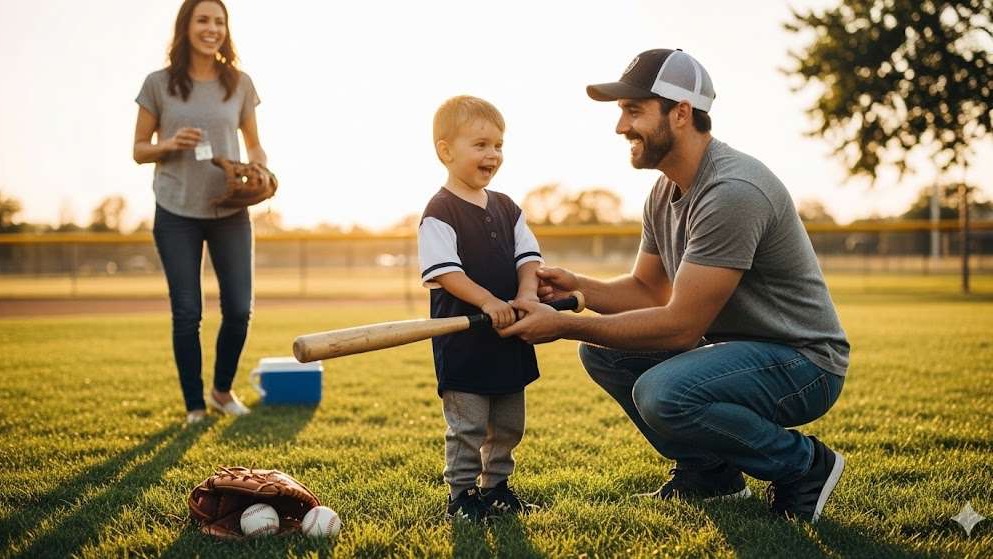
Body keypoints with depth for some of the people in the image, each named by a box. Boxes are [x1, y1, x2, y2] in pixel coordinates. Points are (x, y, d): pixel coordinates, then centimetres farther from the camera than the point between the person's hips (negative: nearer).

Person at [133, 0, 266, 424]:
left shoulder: (240, 84, 4)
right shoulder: (159, 84, 0)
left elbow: (254, 145, 12)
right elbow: (139, 150, 5)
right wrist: (170, 145, -15)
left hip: (230, 211, 2)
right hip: (176, 213, -2)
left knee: (239, 309, 2)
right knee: (187, 313, 2)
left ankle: (223, 390, 27)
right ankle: (194, 405, 18)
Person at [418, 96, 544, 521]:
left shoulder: (506, 208, 11)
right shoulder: (440, 212, -11)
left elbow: (528, 256, 8)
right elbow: (444, 271, -19)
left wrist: (526, 294, -11)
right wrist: (488, 301, -28)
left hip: (508, 335, 7)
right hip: (462, 337, -7)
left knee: (508, 423, 16)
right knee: (467, 425, 0)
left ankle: (496, 486, 31)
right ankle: (461, 495, 12)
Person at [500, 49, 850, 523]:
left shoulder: (732, 193, -26)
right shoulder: (665, 191, 4)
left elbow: (680, 324, -27)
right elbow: (647, 290, 14)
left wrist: (563, 326, -23)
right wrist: (575, 286, -6)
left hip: (801, 362, -9)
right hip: (733, 346, 9)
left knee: (662, 392, -32)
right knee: (600, 351, 5)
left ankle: (805, 466, -7)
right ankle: (709, 472, 14)